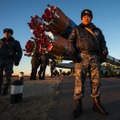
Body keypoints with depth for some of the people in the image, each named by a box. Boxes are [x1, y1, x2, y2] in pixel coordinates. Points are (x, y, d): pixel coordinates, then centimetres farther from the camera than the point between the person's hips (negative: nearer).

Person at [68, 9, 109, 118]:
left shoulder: (97, 30, 26)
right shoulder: (76, 30, 17)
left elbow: (102, 42, 22)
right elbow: (70, 42, 6)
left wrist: (104, 53, 5)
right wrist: (73, 53, -9)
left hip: (95, 57, 3)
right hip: (82, 56, -3)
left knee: (96, 81, 0)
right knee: (79, 81, -9)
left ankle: (97, 104, 9)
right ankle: (78, 105, -4)